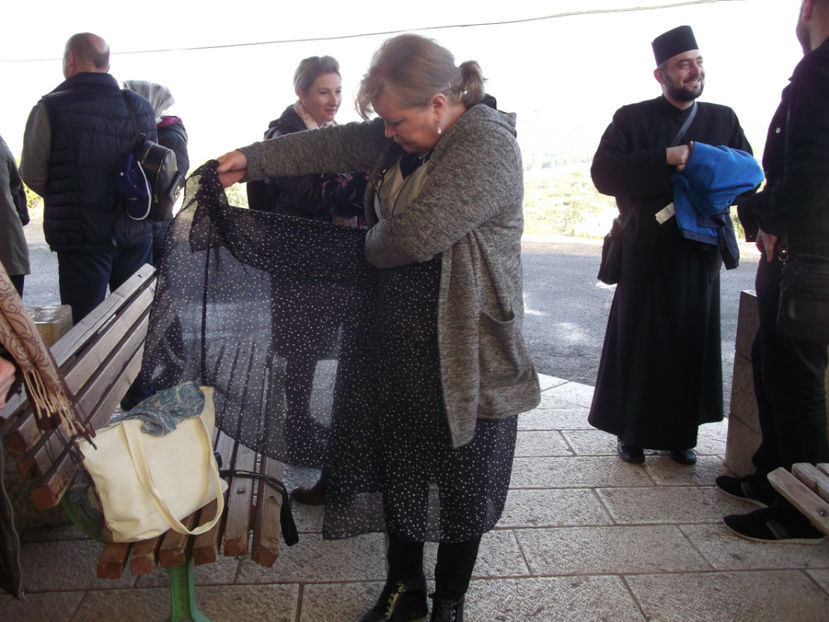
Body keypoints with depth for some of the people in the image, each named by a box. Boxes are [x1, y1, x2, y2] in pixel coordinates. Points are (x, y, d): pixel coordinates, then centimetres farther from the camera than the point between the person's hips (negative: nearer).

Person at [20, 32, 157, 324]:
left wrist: (64, 200, 13)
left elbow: (33, 175, -5)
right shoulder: (141, 107, 4)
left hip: (81, 237, -4)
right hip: (136, 232, 4)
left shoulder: (50, 109, -10)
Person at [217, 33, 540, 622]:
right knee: (399, 469, 18)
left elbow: (415, 232, -26)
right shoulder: (402, 134, 7)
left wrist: (370, 246, -5)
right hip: (402, 349, 8)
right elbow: (332, 146, 9)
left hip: (467, 354, -8)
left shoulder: (487, 146, -20)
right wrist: (251, 160, 3)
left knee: (463, 480, 11)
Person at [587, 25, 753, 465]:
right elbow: (603, 172, -12)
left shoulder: (723, 120, 12)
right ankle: (631, 433, 18)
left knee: (691, 345, 8)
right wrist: (666, 159, -20)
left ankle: (679, 433, 22)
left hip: (700, 254, 4)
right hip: (646, 257, -3)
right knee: (639, 346, 3)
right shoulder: (632, 119, 1)